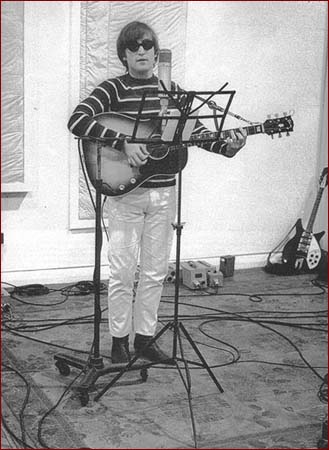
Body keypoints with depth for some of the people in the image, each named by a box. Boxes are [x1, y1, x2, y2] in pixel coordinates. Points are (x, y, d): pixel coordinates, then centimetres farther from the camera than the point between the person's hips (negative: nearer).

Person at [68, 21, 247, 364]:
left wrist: (226, 147, -11)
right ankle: (119, 340, 16)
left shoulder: (171, 90, 9)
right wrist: (124, 142, -25)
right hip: (125, 192, -4)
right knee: (122, 271, 0)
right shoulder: (113, 88, -4)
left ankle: (144, 338, 23)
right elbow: (76, 121, -18)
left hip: (163, 192, 4)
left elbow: (194, 129, 8)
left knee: (155, 271, 10)